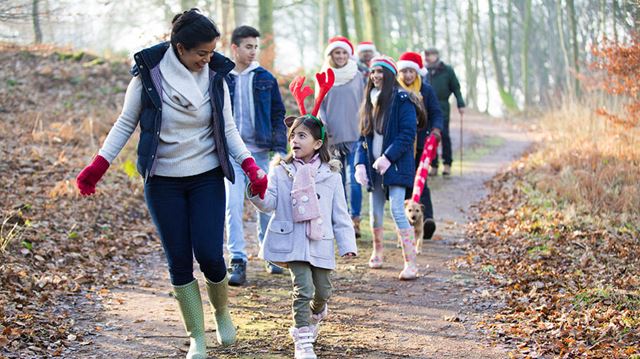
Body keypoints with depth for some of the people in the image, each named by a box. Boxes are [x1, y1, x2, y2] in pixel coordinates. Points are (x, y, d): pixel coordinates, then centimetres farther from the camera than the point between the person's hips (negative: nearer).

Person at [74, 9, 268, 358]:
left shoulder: (215, 77, -4)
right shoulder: (149, 75, -10)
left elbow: (228, 129, 3)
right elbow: (125, 124, -1)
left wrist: (249, 164, -11)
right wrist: (98, 165, -8)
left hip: (207, 179, 1)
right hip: (163, 182, -1)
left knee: (209, 255, -7)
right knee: (179, 262, 2)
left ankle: (221, 312, 24)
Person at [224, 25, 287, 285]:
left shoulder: (265, 79, 5)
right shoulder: (220, 78, 1)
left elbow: (278, 115, 7)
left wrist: (280, 148, -1)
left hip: (260, 151, 2)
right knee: (233, 205, -9)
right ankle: (238, 262, -7)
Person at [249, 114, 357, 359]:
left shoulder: (330, 175, 3)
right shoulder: (281, 171, 2)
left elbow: (340, 214, 5)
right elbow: (269, 203, -7)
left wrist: (347, 243, 1)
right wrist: (257, 191, -27)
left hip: (320, 243, 2)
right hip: (292, 242, -2)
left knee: (323, 291, 12)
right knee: (303, 289, -13)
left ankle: (314, 316, 47)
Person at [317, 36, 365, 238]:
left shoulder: (357, 77, 7)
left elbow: (364, 105, 11)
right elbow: (319, 107, 9)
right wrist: (323, 128, -5)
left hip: (354, 137, -2)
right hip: (332, 138, 2)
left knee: (353, 180, -13)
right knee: (337, 182, 7)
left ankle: (355, 220, -8)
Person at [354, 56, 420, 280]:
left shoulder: (402, 100, -6)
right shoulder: (369, 101, 13)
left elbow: (407, 134, -13)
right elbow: (363, 137, 14)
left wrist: (388, 157, -20)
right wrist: (360, 163, 0)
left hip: (396, 166, -6)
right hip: (374, 167, 6)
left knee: (397, 211, -15)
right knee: (375, 213, 13)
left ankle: (411, 264, -15)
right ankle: (377, 253, 34)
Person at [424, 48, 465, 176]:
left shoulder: (447, 70, 3)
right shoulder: (425, 71, 10)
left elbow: (456, 88, 5)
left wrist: (460, 104, -1)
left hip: (442, 107, -3)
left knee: (444, 135, -5)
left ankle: (447, 164, 4)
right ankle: (433, 165, 8)